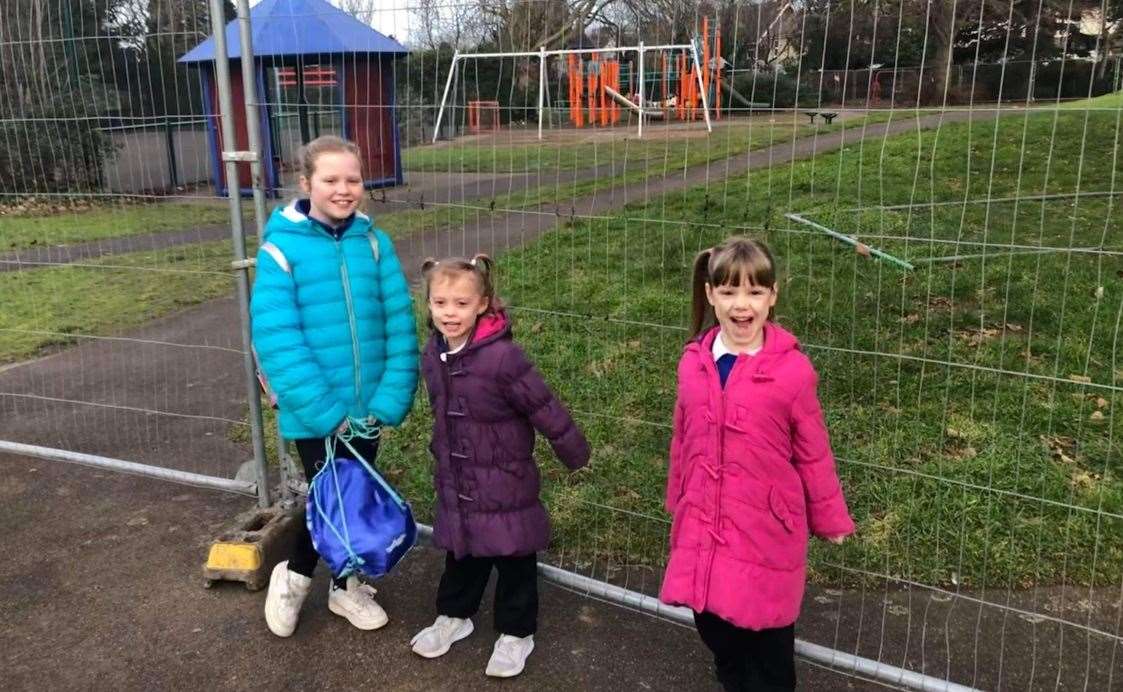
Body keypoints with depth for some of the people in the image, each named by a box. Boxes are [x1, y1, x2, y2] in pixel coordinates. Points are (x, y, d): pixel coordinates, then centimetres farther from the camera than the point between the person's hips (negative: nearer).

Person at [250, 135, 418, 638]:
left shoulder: (375, 243, -3)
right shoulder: (281, 248, -13)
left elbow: (399, 324, -5)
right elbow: (276, 338, -18)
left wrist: (389, 401, -13)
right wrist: (327, 411, -22)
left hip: (368, 406, 4)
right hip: (315, 413, -4)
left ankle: (346, 585, 41)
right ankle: (293, 576, 35)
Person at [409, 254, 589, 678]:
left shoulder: (503, 357, -26)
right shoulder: (432, 356, -2)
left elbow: (545, 409, -18)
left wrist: (575, 455, -10)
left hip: (505, 482, -6)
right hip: (456, 482, 6)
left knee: (514, 559, 11)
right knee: (461, 552, 23)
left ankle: (516, 633, 29)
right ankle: (453, 615, 44)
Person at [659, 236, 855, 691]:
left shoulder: (792, 370, -15)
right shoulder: (693, 362, -2)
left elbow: (813, 454, -4)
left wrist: (830, 521, 6)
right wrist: (678, 503, 19)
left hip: (766, 533, -4)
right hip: (704, 530, 4)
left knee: (767, 644, 13)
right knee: (715, 630, 18)